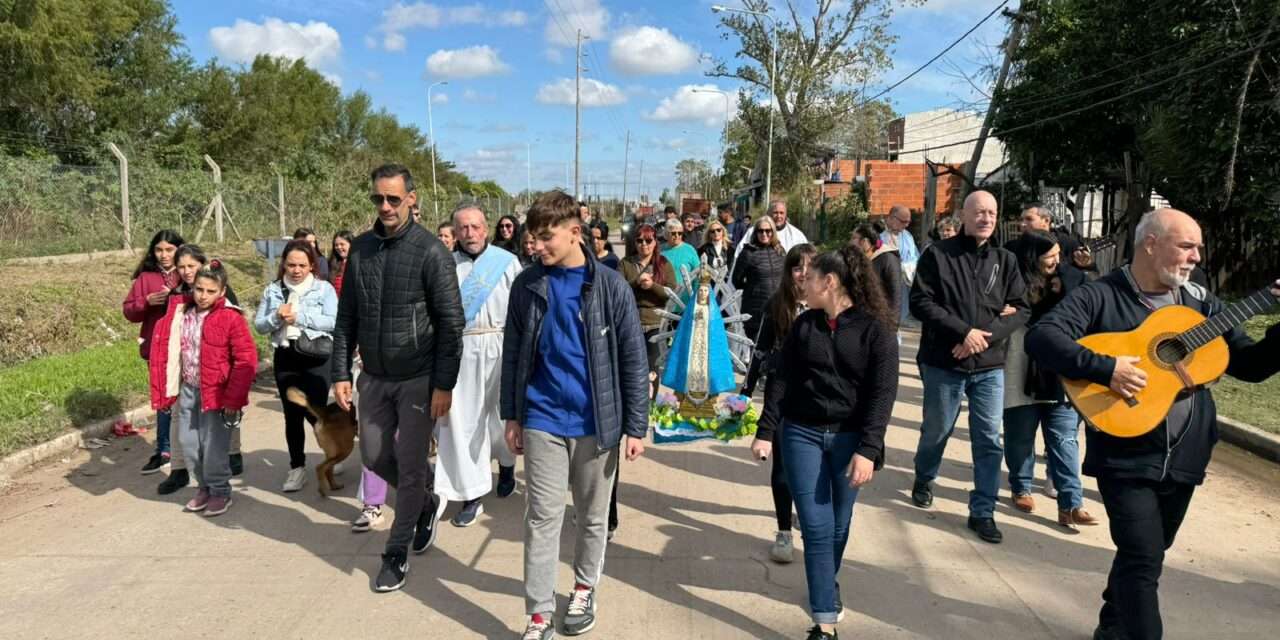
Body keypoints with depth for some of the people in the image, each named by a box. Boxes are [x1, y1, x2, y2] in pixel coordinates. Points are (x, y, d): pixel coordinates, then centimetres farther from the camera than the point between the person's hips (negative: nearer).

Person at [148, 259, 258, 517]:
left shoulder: (231, 318, -15)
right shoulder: (180, 313, 1)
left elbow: (246, 360, -15)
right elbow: (169, 349, 11)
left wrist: (233, 398, -16)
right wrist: (169, 389, 6)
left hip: (217, 393, -6)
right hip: (188, 390, 6)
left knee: (213, 446, -1)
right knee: (188, 443, 12)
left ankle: (220, 491, 18)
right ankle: (204, 486, 31)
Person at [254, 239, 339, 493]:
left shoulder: (324, 288, -1)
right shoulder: (272, 290, 9)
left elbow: (333, 321, -12)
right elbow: (259, 325, 8)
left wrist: (299, 317, -17)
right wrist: (277, 317, -12)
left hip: (316, 357, -3)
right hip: (285, 357, 3)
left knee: (314, 412, -4)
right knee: (292, 414, 10)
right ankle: (297, 467, 22)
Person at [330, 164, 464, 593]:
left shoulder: (430, 251, -13)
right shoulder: (360, 248, 3)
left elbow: (450, 323, -13)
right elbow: (346, 316, 8)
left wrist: (444, 384, -15)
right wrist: (341, 373, 3)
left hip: (418, 378, -5)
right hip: (374, 377, 5)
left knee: (410, 465, 2)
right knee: (375, 456, 14)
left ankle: (397, 552, 18)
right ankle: (425, 502, 40)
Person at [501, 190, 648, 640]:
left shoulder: (611, 287, -7)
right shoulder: (527, 285, -1)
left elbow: (633, 361, -4)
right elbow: (512, 354, 7)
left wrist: (636, 426, -5)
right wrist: (511, 415, 6)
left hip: (597, 422, -1)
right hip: (542, 422, 1)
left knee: (593, 516, 14)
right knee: (542, 519, 4)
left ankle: (585, 588, 36)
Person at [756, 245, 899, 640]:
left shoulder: (874, 328, -7)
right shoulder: (804, 324, 3)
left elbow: (883, 393, -10)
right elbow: (781, 380, 5)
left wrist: (867, 449, -17)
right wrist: (766, 431, -1)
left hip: (849, 437, -1)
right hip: (802, 434, 2)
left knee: (838, 525, 12)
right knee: (816, 527, -2)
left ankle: (826, 586, 39)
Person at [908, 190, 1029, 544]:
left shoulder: (1005, 260, 6)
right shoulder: (938, 254, -4)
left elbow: (1021, 310, 2)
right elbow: (920, 302, -11)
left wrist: (985, 336, -13)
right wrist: (963, 332, -17)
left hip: (990, 366, 2)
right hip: (943, 363, -2)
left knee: (989, 440, 1)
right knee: (936, 430, 14)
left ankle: (983, 512, 12)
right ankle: (924, 481, 41)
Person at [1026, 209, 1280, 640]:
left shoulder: (1200, 302, 7)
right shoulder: (1101, 296, -10)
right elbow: (1040, 338, -23)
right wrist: (1106, 368, -32)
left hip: (1183, 458, 6)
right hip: (1125, 457, -6)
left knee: (1145, 555, 20)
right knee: (1144, 558, -10)